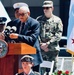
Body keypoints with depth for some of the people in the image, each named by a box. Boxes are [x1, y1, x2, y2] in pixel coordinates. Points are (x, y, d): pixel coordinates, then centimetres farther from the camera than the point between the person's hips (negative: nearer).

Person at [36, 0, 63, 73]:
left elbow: (58, 35, -3)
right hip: (40, 49, 2)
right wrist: (41, 44, -7)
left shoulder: (57, 20, 5)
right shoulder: (39, 19, 11)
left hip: (53, 50, -2)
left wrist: (47, 44, -10)